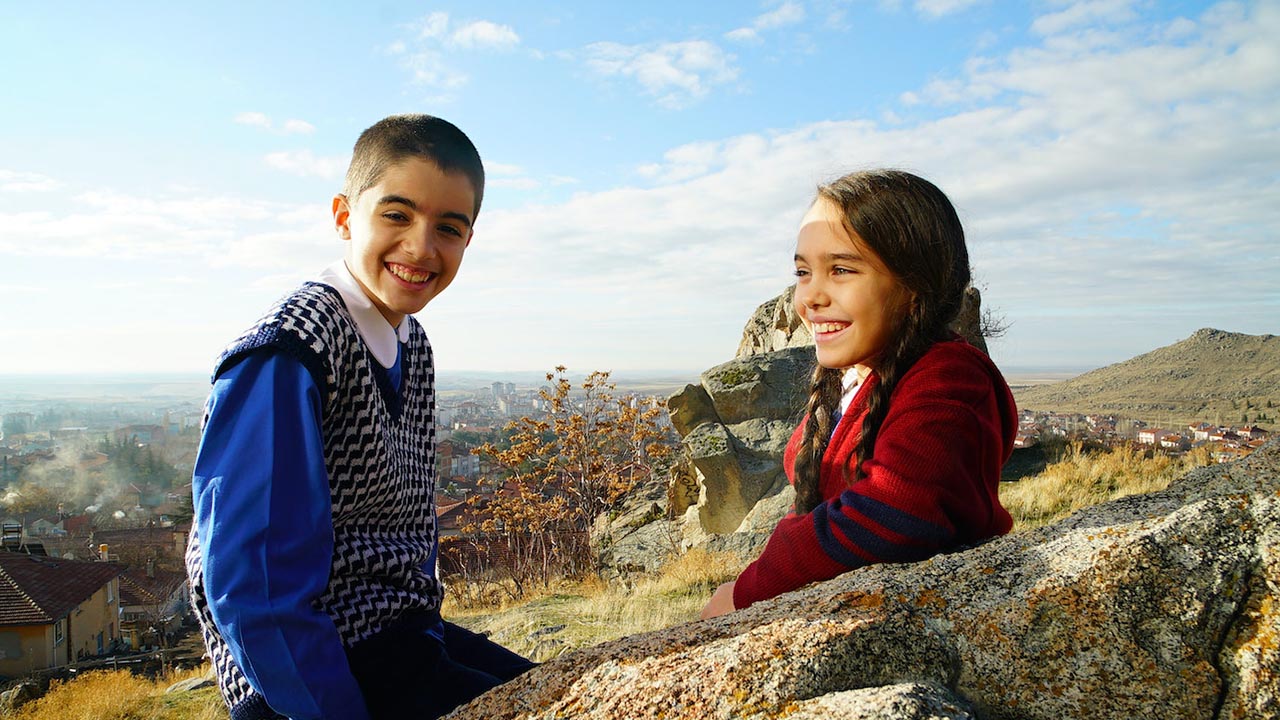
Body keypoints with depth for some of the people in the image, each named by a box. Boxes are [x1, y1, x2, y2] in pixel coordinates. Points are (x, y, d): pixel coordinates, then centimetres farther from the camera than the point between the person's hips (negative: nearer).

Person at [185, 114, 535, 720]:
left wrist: (430, 645, 4)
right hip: (302, 670, -8)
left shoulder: (413, 349, 6)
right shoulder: (284, 357, -19)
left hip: (402, 638, 8)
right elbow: (253, 591, -22)